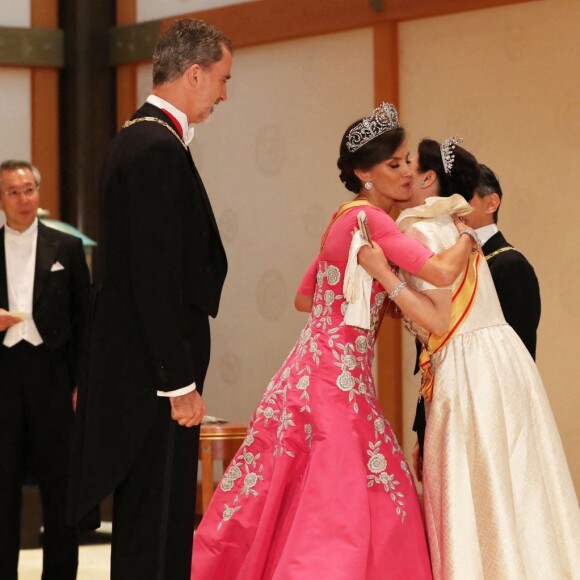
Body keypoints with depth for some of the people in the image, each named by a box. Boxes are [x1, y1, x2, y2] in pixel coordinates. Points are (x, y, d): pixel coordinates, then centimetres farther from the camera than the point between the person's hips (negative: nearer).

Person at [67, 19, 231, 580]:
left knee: (143, 521, 15)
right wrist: (181, 382, -20)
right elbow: (157, 278, -21)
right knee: (157, 532, -7)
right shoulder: (160, 150, -16)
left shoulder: (135, 139, 15)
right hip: (153, 372, -10)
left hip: (128, 367, 10)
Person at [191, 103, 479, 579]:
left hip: (316, 370, 9)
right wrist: (471, 231, -4)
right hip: (336, 377, -9)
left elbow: (304, 298, 23)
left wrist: (370, 302, 21)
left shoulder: (347, 218, 15)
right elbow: (442, 271, -22)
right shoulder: (369, 218, -13)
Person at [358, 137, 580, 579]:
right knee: (514, 492, 10)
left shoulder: (420, 231, -11)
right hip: (502, 360, 9)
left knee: (470, 499, -3)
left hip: (470, 371, -9)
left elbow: (438, 319, -17)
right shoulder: (452, 226, 16)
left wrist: (383, 273, -18)